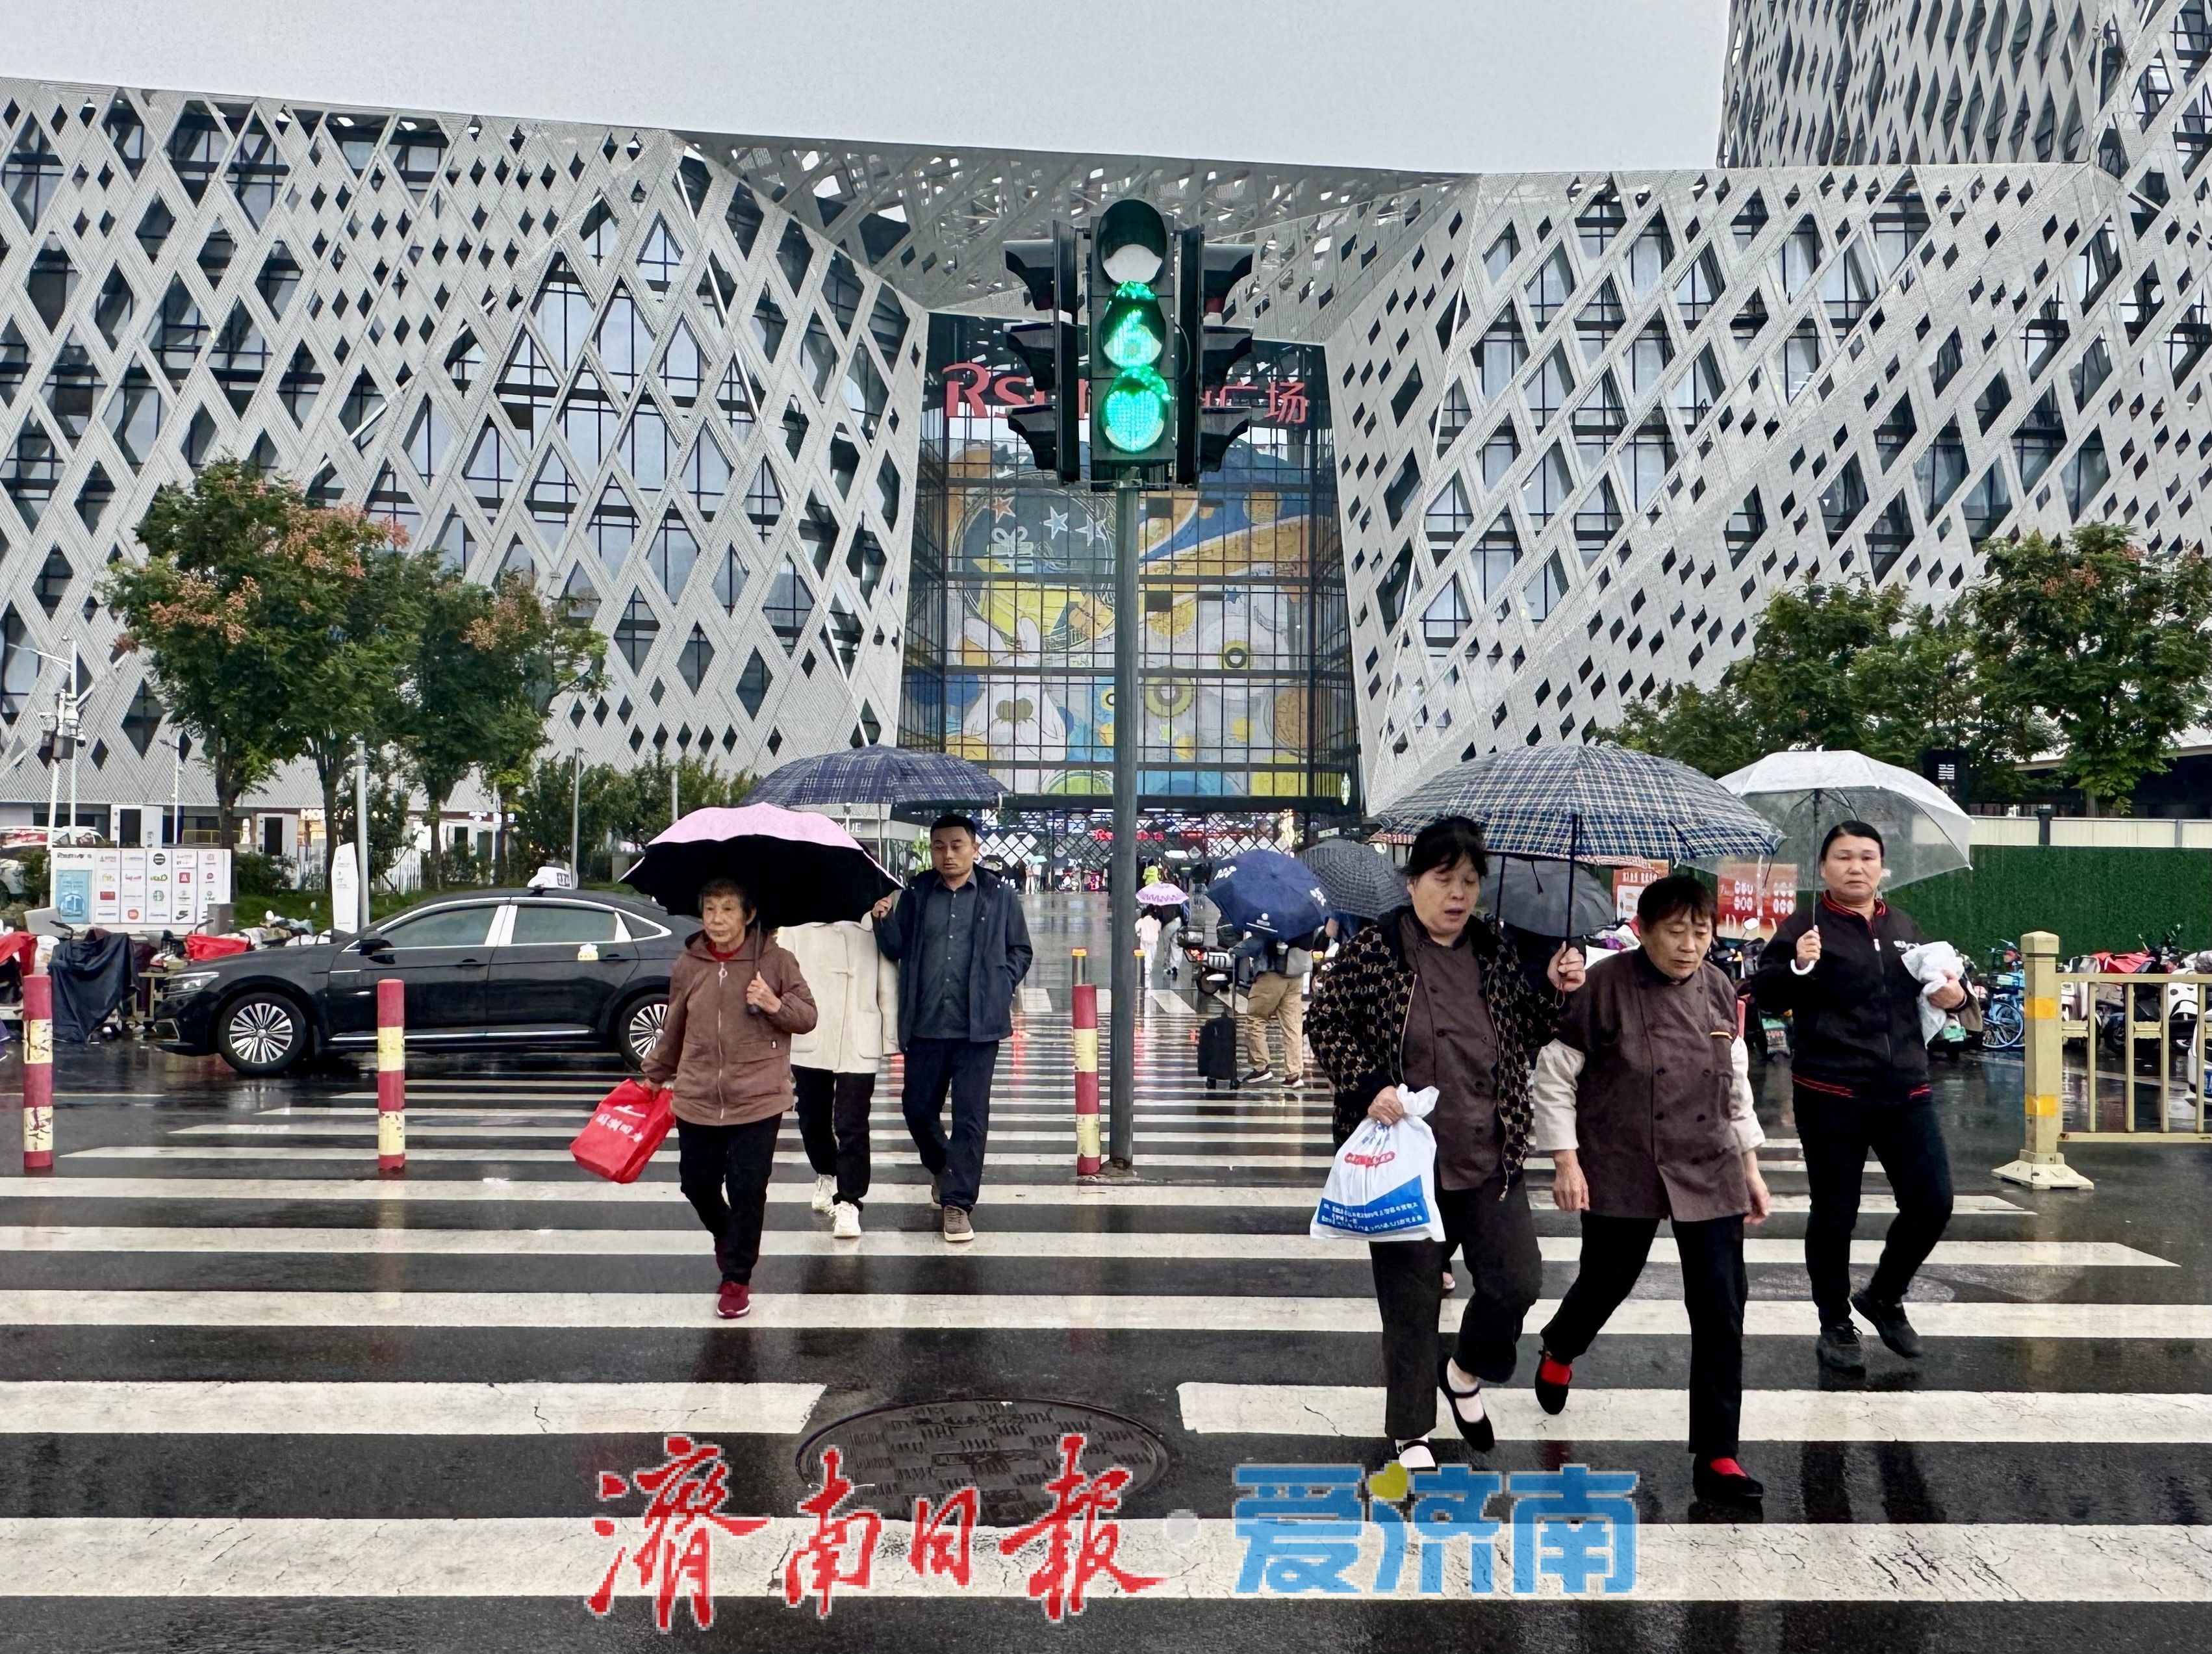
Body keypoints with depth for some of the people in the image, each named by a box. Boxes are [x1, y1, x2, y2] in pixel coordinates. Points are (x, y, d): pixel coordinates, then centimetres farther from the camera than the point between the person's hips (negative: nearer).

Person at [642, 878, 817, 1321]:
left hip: (758, 1099, -3)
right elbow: (674, 1028, 18)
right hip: (697, 1099, 3)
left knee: (747, 1190, -3)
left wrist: (776, 1005, -18)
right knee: (697, 1184, 12)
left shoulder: (775, 961, -5)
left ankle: (737, 1279, 14)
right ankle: (726, 1236, 44)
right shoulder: (688, 965, 3)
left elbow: (808, 1015, 1)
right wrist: (655, 1073, 27)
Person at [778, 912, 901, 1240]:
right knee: (813, 1120, 16)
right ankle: (826, 1175, 42)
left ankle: (848, 1202, 3)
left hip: (859, 1044, -2)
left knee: (851, 1127, -6)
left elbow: (887, 984, 3)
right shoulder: (798, 923, 4)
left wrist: (890, 1040, 1)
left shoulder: (876, 921, 1)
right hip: (807, 1041, 2)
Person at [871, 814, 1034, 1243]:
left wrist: (1001, 988, -5)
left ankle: (957, 1201, 6)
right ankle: (943, 1169, 39)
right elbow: (895, 949, 9)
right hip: (925, 1025, 3)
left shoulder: (998, 895, 2)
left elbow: (1020, 950, 8)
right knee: (918, 1106, 12)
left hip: (977, 1026, -2)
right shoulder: (915, 894, 7)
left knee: (971, 1116, -2)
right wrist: (885, 921, -11)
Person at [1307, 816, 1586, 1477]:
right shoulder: (1373, 951, -8)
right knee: (1411, 1304, 7)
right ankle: (1411, 1432, 26)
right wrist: (1368, 1086, -16)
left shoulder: (1494, 949, 6)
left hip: (1491, 1161, 4)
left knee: (1517, 1283, 3)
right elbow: (1327, 1025, -3)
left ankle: (1465, 1373, 34)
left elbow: (1526, 1032, 16)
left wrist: (1555, 991, -2)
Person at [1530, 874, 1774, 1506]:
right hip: (1620, 1170, -3)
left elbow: (1736, 1084, 13)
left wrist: (1750, 1167, 13)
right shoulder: (1605, 985, -12)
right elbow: (1554, 1073, -8)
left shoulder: (1719, 991, 3)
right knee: (1606, 1282, 11)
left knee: (1721, 1308, -2)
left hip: (1709, 1172, 4)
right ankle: (1558, 1350, 48)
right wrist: (1566, 1161, -11)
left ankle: (1716, 1455, 6)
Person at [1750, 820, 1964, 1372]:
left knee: (1933, 1202, 2)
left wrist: (1952, 995, 4)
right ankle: (1835, 1325, 21)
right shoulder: (1806, 927, -4)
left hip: (1905, 1092, 5)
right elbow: (1765, 996, -13)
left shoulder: (1904, 928, 13)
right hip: (1831, 1095, -5)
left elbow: (1926, 991, 26)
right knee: (1835, 1214, 4)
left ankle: (1884, 1297, 27)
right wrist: (1798, 966, -33)